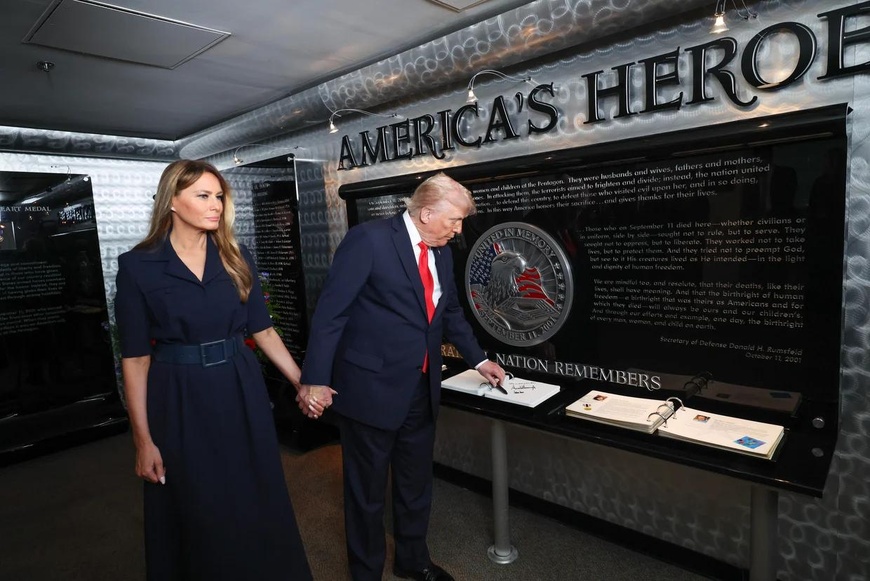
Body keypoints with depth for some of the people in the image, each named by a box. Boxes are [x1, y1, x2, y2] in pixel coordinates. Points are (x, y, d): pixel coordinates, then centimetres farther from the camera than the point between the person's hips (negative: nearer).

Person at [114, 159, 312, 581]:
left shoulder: (236, 258, 2)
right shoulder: (137, 266, -7)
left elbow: (262, 329, 6)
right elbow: (135, 357, -6)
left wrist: (303, 381, 4)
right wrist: (143, 438, -7)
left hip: (241, 392, 3)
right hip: (180, 401, -2)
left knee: (258, 506, 15)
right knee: (194, 517, 13)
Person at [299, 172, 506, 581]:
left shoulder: (441, 253, 7)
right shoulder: (369, 239, -16)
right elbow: (330, 312, -17)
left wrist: (479, 360, 21)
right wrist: (315, 379, -18)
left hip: (421, 390, 7)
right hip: (371, 389, -7)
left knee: (417, 485, 23)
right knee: (368, 491, 12)